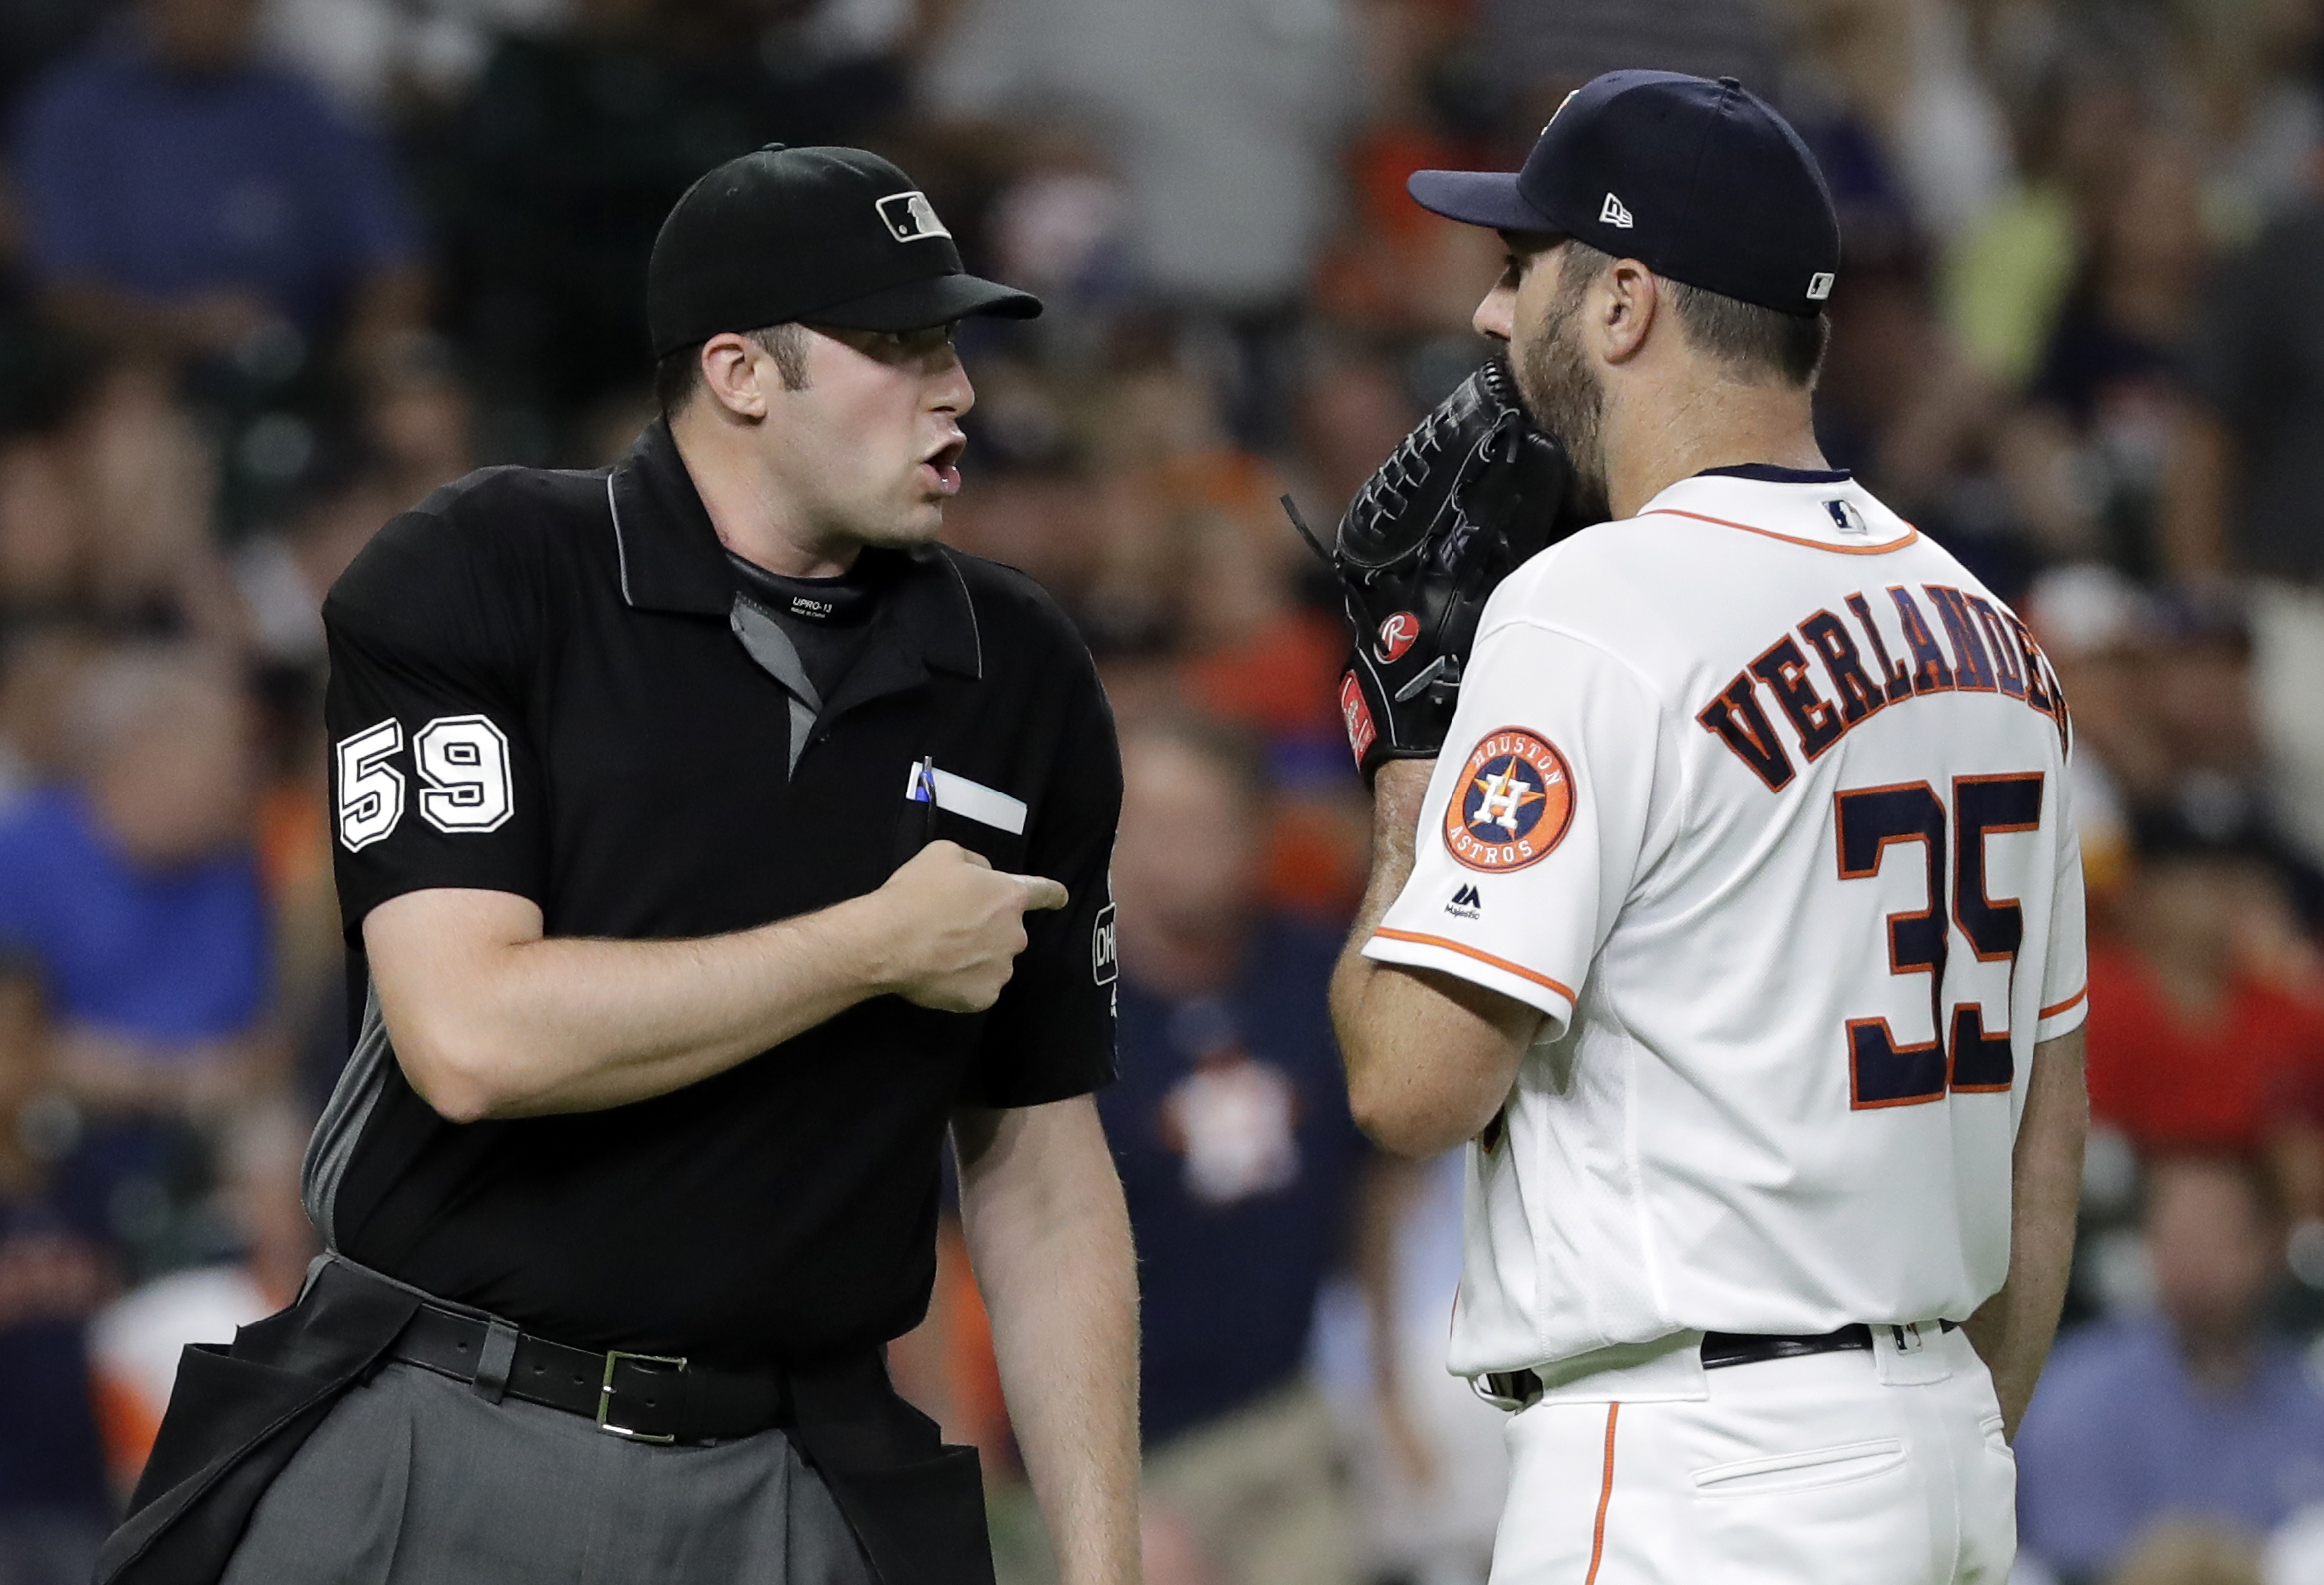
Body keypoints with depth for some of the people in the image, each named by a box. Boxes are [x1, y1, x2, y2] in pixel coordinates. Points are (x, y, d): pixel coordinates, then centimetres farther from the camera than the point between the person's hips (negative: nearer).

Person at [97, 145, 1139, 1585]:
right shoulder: (476, 583, -7)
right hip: (431, 1454, -3)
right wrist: (884, 946, -11)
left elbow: (1042, 1168, 11)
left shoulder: (1021, 681, 7)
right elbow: (474, 1038, -20)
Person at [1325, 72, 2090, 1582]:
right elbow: (2048, 1121, 16)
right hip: (1944, 1446, 8)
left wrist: (1407, 824, 0)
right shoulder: (1982, 623, 12)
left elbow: (1416, 1083, -18)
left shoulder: (1597, 612, -13)